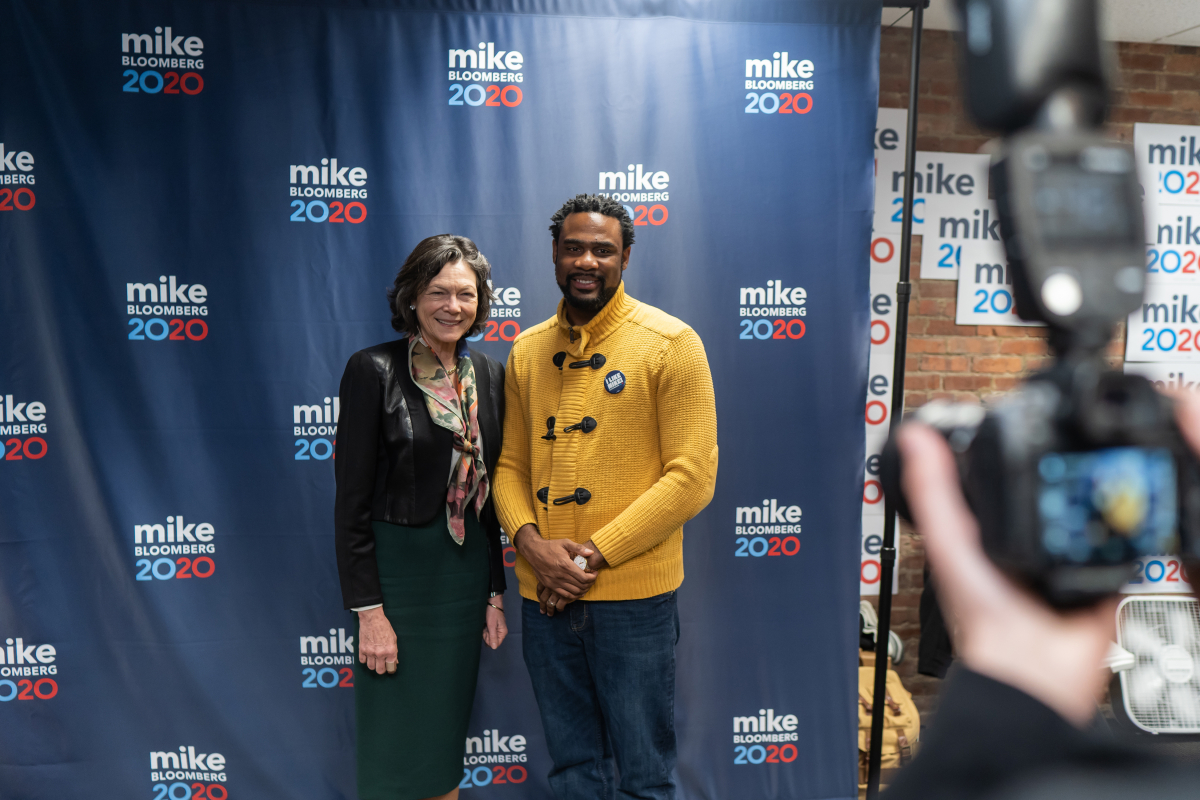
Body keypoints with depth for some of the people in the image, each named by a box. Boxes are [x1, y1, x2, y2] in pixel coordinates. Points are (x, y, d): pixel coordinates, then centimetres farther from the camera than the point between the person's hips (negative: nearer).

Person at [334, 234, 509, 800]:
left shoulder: (489, 376, 6)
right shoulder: (375, 370, -10)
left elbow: (489, 492, 11)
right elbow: (351, 502, -11)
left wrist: (494, 593, 10)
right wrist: (368, 610, -14)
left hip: (467, 576, 5)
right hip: (399, 573, -5)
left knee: (447, 739, 15)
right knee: (394, 751, 3)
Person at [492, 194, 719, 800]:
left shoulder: (669, 344, -6)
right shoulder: (528, 351, 9)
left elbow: (692, 476, -12)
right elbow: (510, 463, 10)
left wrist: (596, 555, -15)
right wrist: (530, 541, -9)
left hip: (633, 596, -4)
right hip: (545, 596, 4)